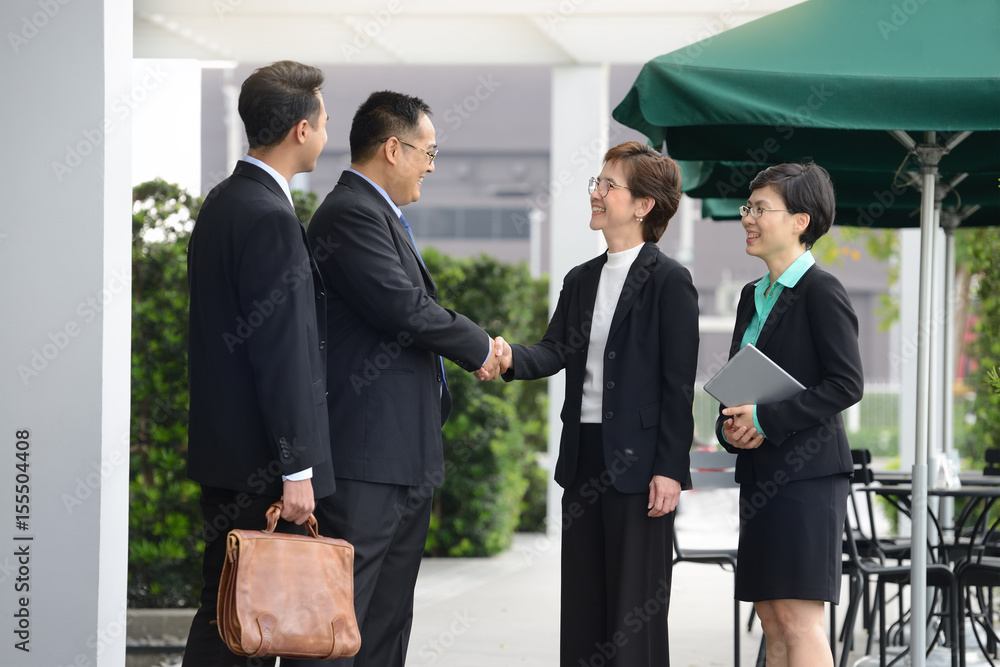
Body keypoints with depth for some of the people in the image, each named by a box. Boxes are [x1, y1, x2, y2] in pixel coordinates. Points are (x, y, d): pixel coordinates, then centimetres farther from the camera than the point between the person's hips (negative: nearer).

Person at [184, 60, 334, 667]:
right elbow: (282, 352, -20)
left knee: (222, 615, 13)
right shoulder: (270, 219, -18)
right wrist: (296, 470, -19)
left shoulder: (223, 202, 13)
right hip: (260, 459, -10)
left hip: (222, 452, 10)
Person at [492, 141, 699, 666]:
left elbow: (678, 383, -9)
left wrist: (669, 469, -14)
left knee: (636, 605, -4)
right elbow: (555, 351, 5)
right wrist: (511, 358, -18)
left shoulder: (668, 282, -6)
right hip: (584, 458, 7)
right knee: (582, 605, 9)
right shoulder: (580, 280, 15)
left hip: (638, 462, -7)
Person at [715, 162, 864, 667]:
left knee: (797, 615, -11)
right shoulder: (753, 294, 17)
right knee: (772, 621, 8)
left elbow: (846, 385, -15)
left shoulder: (821, 292, -9)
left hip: (806, 473, -9)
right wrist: (731, 426, 0)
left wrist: (766, 420, -17)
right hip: (759, 473, 9)